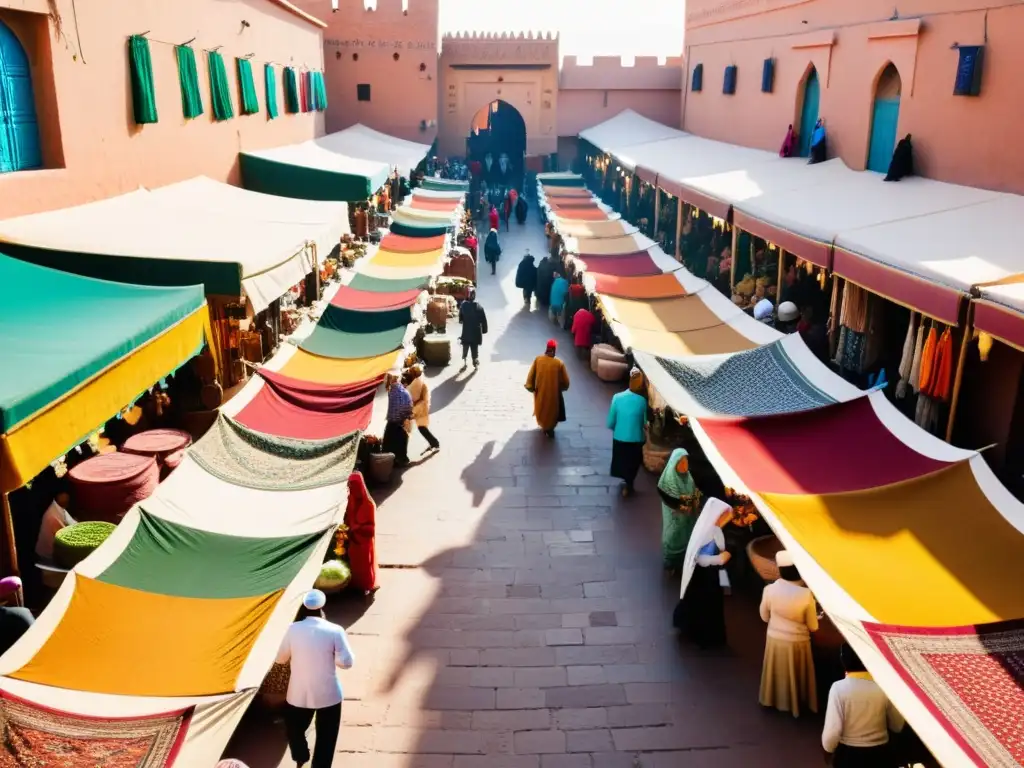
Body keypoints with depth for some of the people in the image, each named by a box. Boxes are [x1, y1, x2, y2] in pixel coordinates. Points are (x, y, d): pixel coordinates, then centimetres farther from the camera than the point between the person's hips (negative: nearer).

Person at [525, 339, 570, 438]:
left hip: (540, 392, 3)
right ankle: (550, 429, 36)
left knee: (541, 410, 28)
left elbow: (531, 375, -7)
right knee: (552, 411, 23)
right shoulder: (559, 363, -20)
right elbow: (565, 382, -11)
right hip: (553, 393, -3)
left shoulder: (538, 359, -15)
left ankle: (543, 426, 48)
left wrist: (530, 387, 6)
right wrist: (561, 388, 9)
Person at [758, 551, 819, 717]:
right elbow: (813, 627, -11)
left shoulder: (769, 589, -18)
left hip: (775, 640, 2)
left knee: (778, 673, 25)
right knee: (797, 676, 20)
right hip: (797, 643, -2)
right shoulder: (806, 594, -24)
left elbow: (765, 617, -1)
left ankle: (775, 699, 42)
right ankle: (797, 703, 37)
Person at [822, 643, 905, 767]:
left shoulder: (839, 688, -19)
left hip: (848, 756, -2)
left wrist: (828, 748, 0)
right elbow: (897, 726, 2)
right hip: (880, 755, 2)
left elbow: (832, 733, -19)